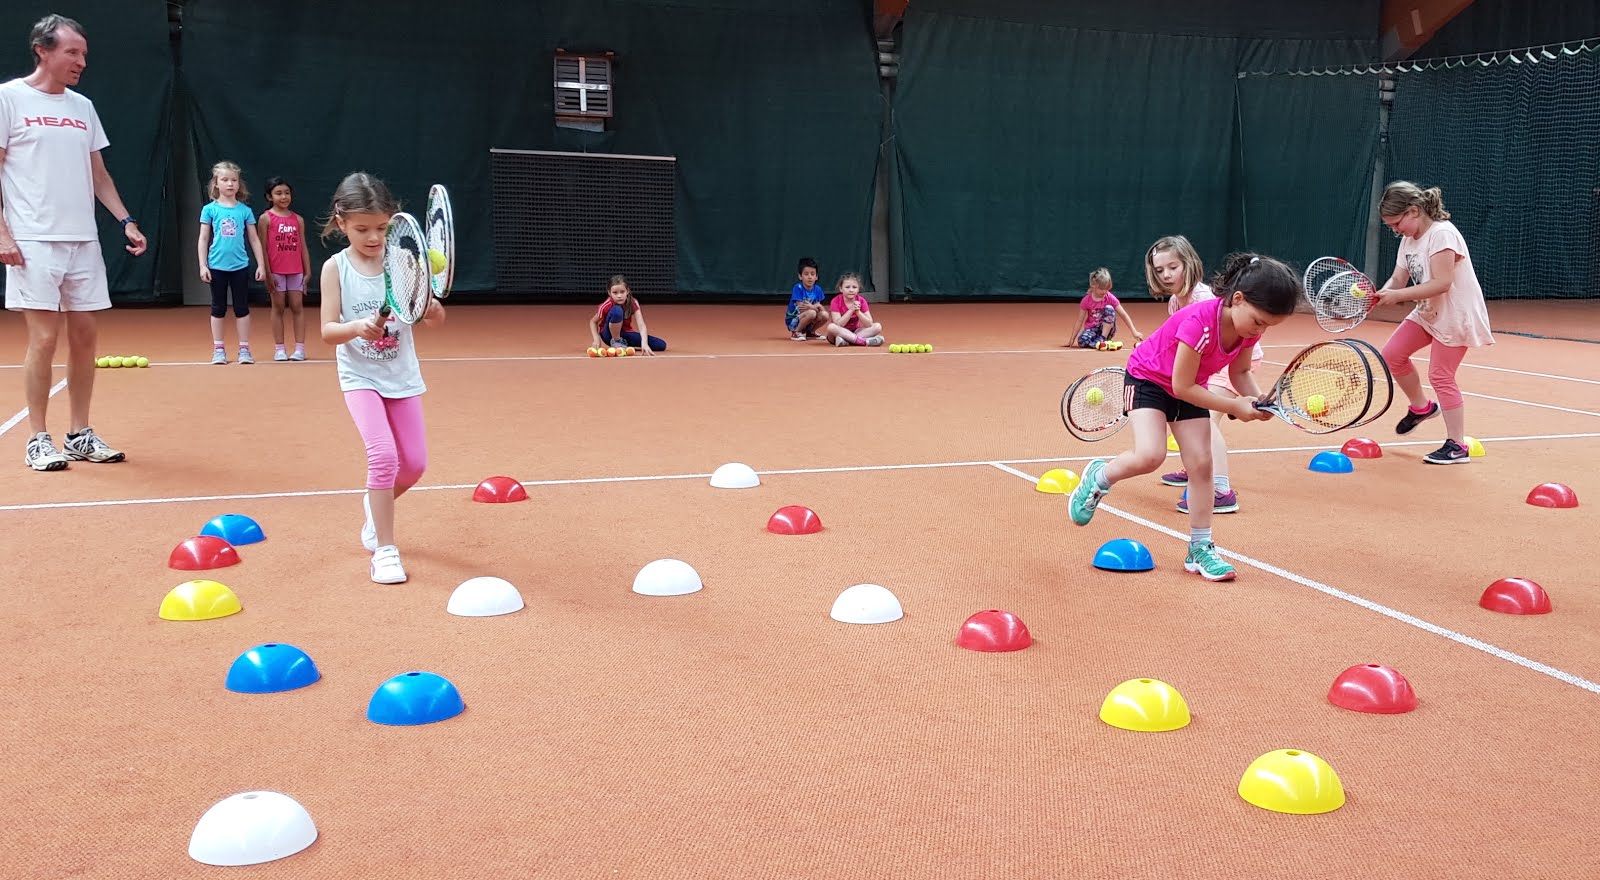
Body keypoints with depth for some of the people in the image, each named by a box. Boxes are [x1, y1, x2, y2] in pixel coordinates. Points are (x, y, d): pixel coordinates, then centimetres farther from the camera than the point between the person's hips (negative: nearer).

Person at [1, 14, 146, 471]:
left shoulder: (83, 106, 14)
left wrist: (126, 221, 9)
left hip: (84, 240, 5)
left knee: (84, 335, 5)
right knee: (44, 337, -6)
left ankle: (80, 435, 14)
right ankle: (38, 440, 4)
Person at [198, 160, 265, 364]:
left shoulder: (245, 210, 3)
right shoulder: (209, 210, 1)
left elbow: (254, 239, 7)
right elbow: (203, 239, 3)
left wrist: (261, 264, 2)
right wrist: (203, 265, -2)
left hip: (240, 266, 0)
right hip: (217, 266, 0)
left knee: (242, 308, 4)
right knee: (218, 309, 8)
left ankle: (244, 349, 10)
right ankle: (218, 350, 14)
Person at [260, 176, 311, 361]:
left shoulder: (298, 219, 7)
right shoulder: (265, 218, -2)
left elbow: (303, 247, 9)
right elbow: (263, 247, -4)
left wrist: (308, 271, 3)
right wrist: (267, 273, -9)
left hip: (296, 271, 3)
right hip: (276, 271, -2)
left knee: (297, 307, 2)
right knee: (278, 308, 4)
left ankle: (300, 348, 5)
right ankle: (279, 349, 9)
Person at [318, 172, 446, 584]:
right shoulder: (335, 268, -9)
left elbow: (434, 318, -7)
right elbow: (327, 331, -14)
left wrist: (433, 310, -30)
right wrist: (357, 327, -35)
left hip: (402, 376, 3)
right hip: (361, 377, -3)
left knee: (414, 464, 6)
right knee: (383, 454, -19)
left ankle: (375, 503, 39)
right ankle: (385, 550, -6)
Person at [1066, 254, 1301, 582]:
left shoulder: (1250, 325, -16)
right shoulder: (1199, 323, -37)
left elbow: (1240, 372, 2)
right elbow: (1182, 386, -29)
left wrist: (1258, 400, -18)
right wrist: (1234, 406, -27)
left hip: (1190, 387, 6)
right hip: (1148, 378, -6)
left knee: (1201, 463, -3)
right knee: (1150, 455, -25)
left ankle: (1200, 549, 9)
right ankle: (1098, 478, 6)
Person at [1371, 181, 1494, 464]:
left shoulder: (1442, 234, -22)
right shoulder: (1409, 239, 7)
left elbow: (1442, 283, -30)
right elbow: (1398, 279, 4)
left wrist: (1398, 296, -31)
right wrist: (1381, 295, -17)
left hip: (1455, 314, -9)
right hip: (1428, 312, 9)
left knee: (1441, 376, -9)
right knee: (1392, 353, 2)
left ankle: (1457, 446, -1)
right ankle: (1421, 407, 23)